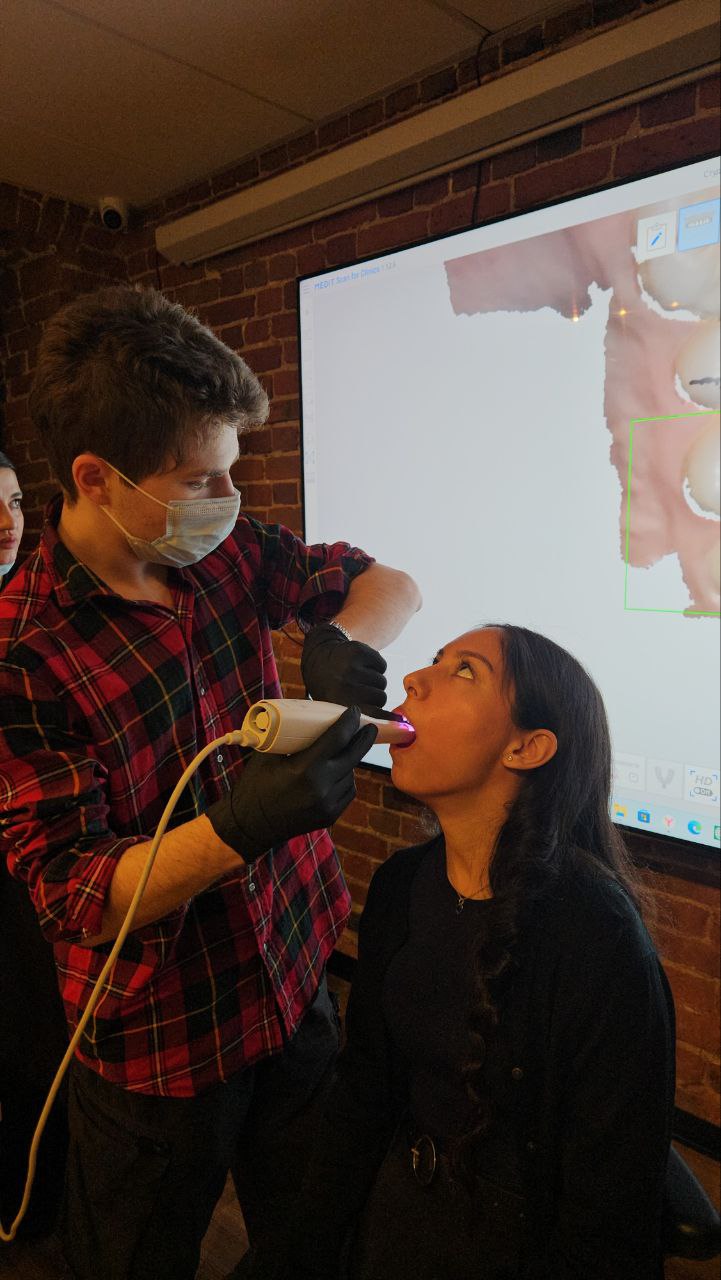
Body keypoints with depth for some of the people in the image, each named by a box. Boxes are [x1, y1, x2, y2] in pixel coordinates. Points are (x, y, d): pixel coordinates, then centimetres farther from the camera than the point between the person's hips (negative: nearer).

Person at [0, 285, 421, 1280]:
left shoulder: (227, 552, -7)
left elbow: (390, 581, 2)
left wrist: (347, 639, -21)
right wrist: (239, 826, -39)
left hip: (296, 982, 5)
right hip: (156, 1050, -4)